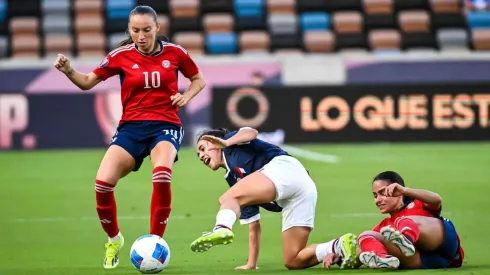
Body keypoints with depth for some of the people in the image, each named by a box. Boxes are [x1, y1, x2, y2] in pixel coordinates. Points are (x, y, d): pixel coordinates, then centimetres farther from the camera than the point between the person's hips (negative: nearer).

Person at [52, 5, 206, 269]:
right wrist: (68, 71, -13)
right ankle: (114, 240, 12)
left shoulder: (174, 53, 1)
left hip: (165, 125, -2)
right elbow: (88, 82, 7)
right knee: (103, 183, -19)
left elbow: (199, 80, 17)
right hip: (131, 127, 2)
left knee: (162, 173, -35)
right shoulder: (121, 56, 1)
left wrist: (186, 96, -3)